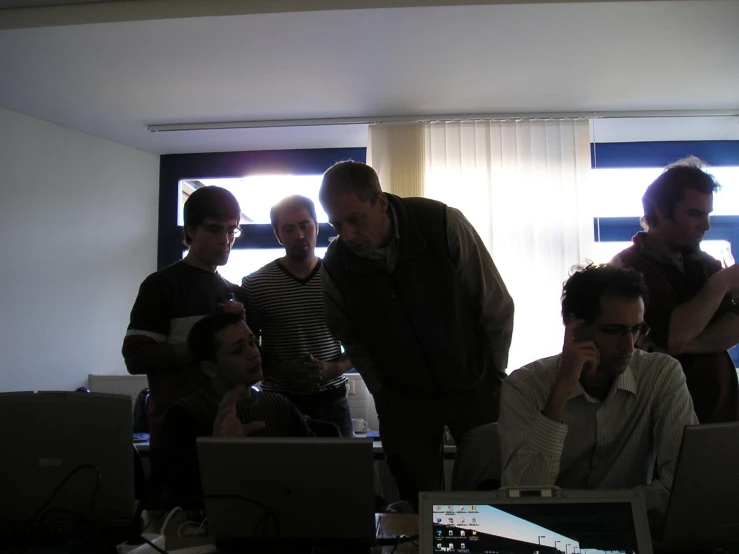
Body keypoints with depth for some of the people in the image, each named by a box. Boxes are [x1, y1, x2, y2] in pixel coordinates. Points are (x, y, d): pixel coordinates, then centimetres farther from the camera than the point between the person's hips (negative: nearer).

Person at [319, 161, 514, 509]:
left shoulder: (444, 225, -19)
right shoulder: (335, 268, -13)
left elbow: (497, 309, -9)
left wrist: (492, 377, -2)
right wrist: (382, 392, 5)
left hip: (474, 386, -1)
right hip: (403, 399, 1)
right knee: (418, 506, 6)